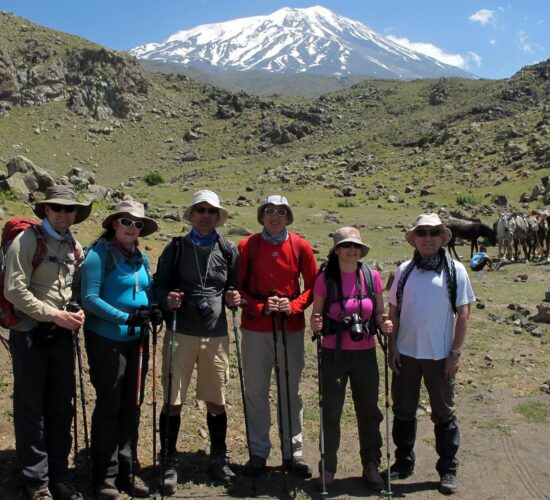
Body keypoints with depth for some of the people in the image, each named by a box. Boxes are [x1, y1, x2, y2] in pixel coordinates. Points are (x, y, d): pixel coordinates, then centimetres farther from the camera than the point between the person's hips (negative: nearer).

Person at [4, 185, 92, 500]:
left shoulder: (75, 246, 11)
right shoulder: (28, 240, -8)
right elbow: (14, 290, -15)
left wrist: (78, 314, -1)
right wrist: (55, 314, -17)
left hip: (63, 335, 6)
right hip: (31, 334, -6)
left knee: (62, 408, 11)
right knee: (31, 409, 4)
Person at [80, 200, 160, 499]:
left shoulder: (141, 258, 10)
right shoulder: (99, 254, -10)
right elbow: (90, 299, -17)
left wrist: (156, 310, -6)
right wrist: (125, 318, -24)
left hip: (137, 340, 6)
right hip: (106, 339, -6)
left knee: (132, 406, 13)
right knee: (108, 407, 3)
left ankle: (127, 471, 27)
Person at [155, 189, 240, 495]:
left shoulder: (228, 251, 7)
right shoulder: (176, 248, 3)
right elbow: (159, 286, 5)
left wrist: (233, 299, -7)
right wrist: (167, 299, -15)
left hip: (216, 336, 2)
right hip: (181, 334, -1)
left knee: (216, 401, 10)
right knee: (173, 402, 1)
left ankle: (218, 460, 28)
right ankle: (169, 464, 18)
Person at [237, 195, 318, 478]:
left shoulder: (300, 247, 1)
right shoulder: (246, 247, -2)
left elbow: (312, 285, 5)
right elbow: (237, 288, 0)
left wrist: (293, 306, -11)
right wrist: (260, 306, -14)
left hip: (292, 327, 1)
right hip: (256, 328, -1)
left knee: (291, 391, 9)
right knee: (255, 392, 6)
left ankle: (293, 452, 22)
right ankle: (258, 452, 20)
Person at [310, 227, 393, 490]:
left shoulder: (372, 276, -2)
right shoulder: (325, 278, -8)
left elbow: (379, 312, 8)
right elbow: (316, 315, -1)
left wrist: (384, 324, -13)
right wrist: (315, 324, -22)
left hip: (365, 353, 2)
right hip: (334, 353, -2)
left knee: (368, 410, 11)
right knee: (331, 411, 7)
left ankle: (371, 466, 28)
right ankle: (328, 467, 23)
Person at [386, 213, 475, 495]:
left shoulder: (455, 271, -4)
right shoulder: (405, 270, 3)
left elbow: (463, 314, -4)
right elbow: (393, 311, 6)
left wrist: (456, 353, -8)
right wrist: (392, 347, 0)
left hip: (440, 355, -2)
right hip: (406, 353, 3)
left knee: (444, 413, 10)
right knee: (403, 410, 13)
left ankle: (448, 469, 24)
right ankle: (403, 463, 29)